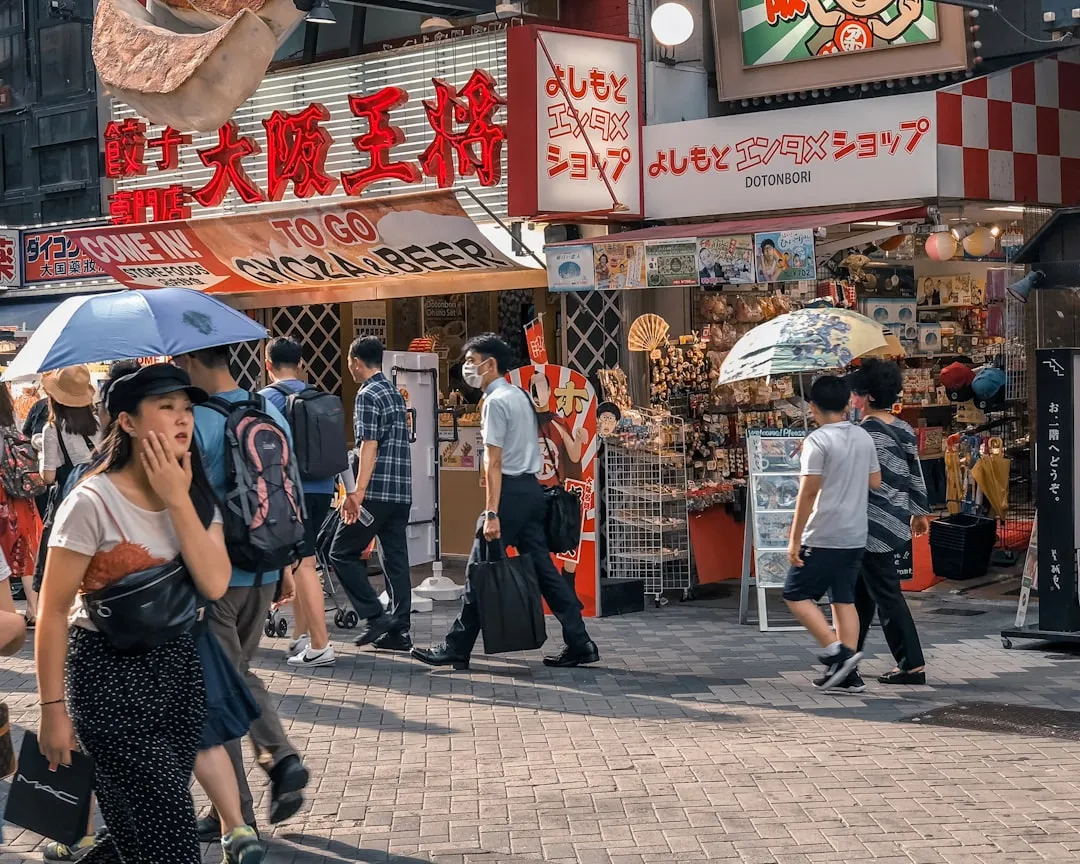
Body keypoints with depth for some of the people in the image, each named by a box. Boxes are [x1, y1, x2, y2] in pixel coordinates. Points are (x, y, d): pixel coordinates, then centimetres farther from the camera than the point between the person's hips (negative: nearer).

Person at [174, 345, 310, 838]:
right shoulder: (272, 413, 7)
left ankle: (235, 812, 8)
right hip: (263, 570, 7)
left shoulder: (197, 422, -15)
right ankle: (281, 757, 3)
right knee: (241, 671, 23)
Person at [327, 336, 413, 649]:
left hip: (377, 491, -8)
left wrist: (358, 492, -24)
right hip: (402, 492, 8)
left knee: (343, 553, 1)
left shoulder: (367, 395, -9)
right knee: (396, 559, 8)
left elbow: (369, 446, -18)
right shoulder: (395, 394, 17)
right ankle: (399, 630, 7)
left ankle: (375, 616, -5)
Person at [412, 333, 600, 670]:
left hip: (511, 491, -9)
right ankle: (579, 644, 5)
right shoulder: (520, 395, 17)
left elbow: (494, 461, -18)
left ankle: (457, 649, 3)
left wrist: (492, 513, -22)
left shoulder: (495, 401, -12)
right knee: (542, 567, 8)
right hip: (532, 489, 9)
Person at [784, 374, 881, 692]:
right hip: (855, 536, 7)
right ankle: (847, 671, 8)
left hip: (823, 537, -7)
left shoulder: (818, 440, -14)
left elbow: (809, 491, -17)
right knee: (844, 600, 11)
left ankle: (836, 652, -10)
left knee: (797, 595, 2)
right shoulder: (863, 437, 8)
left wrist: (795, 539, -13)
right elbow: (875, 482, 16)